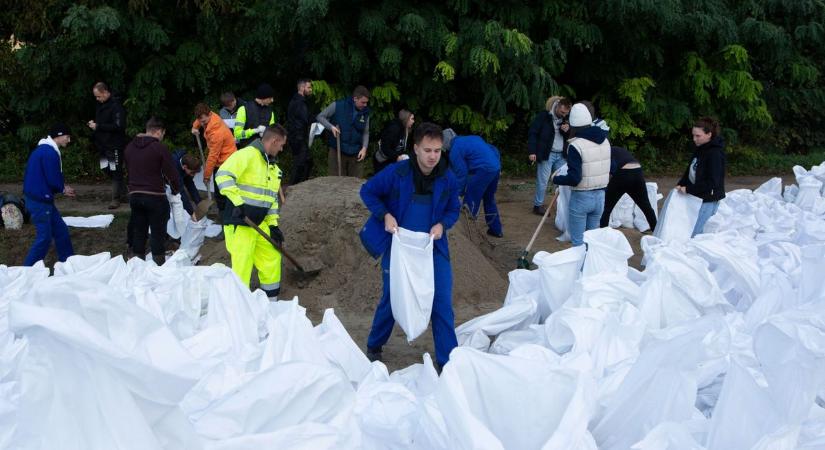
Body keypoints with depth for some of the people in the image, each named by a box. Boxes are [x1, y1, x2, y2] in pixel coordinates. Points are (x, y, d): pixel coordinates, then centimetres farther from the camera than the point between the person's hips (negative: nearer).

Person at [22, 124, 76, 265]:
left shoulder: (44, 149, 14)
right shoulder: (50, 153, -20)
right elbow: (54, 180, -20)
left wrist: (62, 188, 9)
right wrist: (63, 189, 1)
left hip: (40, 199, 10)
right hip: (39, 201, -10)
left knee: (61, 230, 15)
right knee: (44, 237, -3)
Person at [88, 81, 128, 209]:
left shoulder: (116, 106, -15)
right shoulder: (100, 105, 12)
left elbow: (119, 126, -23)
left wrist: (98, 126, -21)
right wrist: (93, 124, 2)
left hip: (115, 145, -9)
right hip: (104, 145, 9)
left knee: (115, 172, -2)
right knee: (108, 170, 12)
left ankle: (116, 199, 5)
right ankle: (122, 194, 23)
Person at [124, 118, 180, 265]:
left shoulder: (130, 147, 8)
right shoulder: (160, 148, -11)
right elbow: (171, 173, -9)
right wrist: (176, 189, 8)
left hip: (134, 195, 6)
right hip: (155, 196, -6)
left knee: (138, 232, 13)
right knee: (158, 233, 2)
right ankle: (159, 264, 4)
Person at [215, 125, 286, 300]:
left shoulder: (273, 167, 16)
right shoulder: (247, 155, -14)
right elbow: (223, 175, -24)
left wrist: (273, 224, 10)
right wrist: (238, 202, -29)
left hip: (260, 223, 9)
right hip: (239, 223, -9)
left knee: (272, 258, 13)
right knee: (242, 266, -6)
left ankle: (271, 301, 28)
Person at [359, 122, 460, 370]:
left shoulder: (448, 179, -8)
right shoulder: (396, 173, -16)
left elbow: (453, 210, 8)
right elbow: (367, 192, -1)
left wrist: (442, 225, -12)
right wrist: (385, 215, -15)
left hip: (433, 248, 2)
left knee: (442, 303, -3)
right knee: (391, 300, 9)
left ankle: (448, 361, 6)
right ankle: (374, 346, 34)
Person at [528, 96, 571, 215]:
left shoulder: (566, 119, 10)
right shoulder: (543, 116, -8)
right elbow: (532, 133, -7)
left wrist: (567, 130, -8)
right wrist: (532, 152, -14)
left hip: (561, 155, 5)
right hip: (546, 154, -5)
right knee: (542, 182, -1)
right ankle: (538, 205, 9)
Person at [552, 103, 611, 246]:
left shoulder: (575, 146, -17)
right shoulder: (605, 141, 3)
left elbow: (574, 179, -22)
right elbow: (611, 169, 11)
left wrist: (556, 179, -6)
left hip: (581, 197, -6)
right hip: (600, 196, 6)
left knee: (578, 241, 5)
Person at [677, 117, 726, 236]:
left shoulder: (715, 154, -19)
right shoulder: (699, 149, 8)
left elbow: (712, 182, -23)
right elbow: (690, 170, 18)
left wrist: (688, 189, -20)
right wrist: (680, 184, 1)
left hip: (707, 200, -9)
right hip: (696, 197, 9)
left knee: (692, 233, -10)